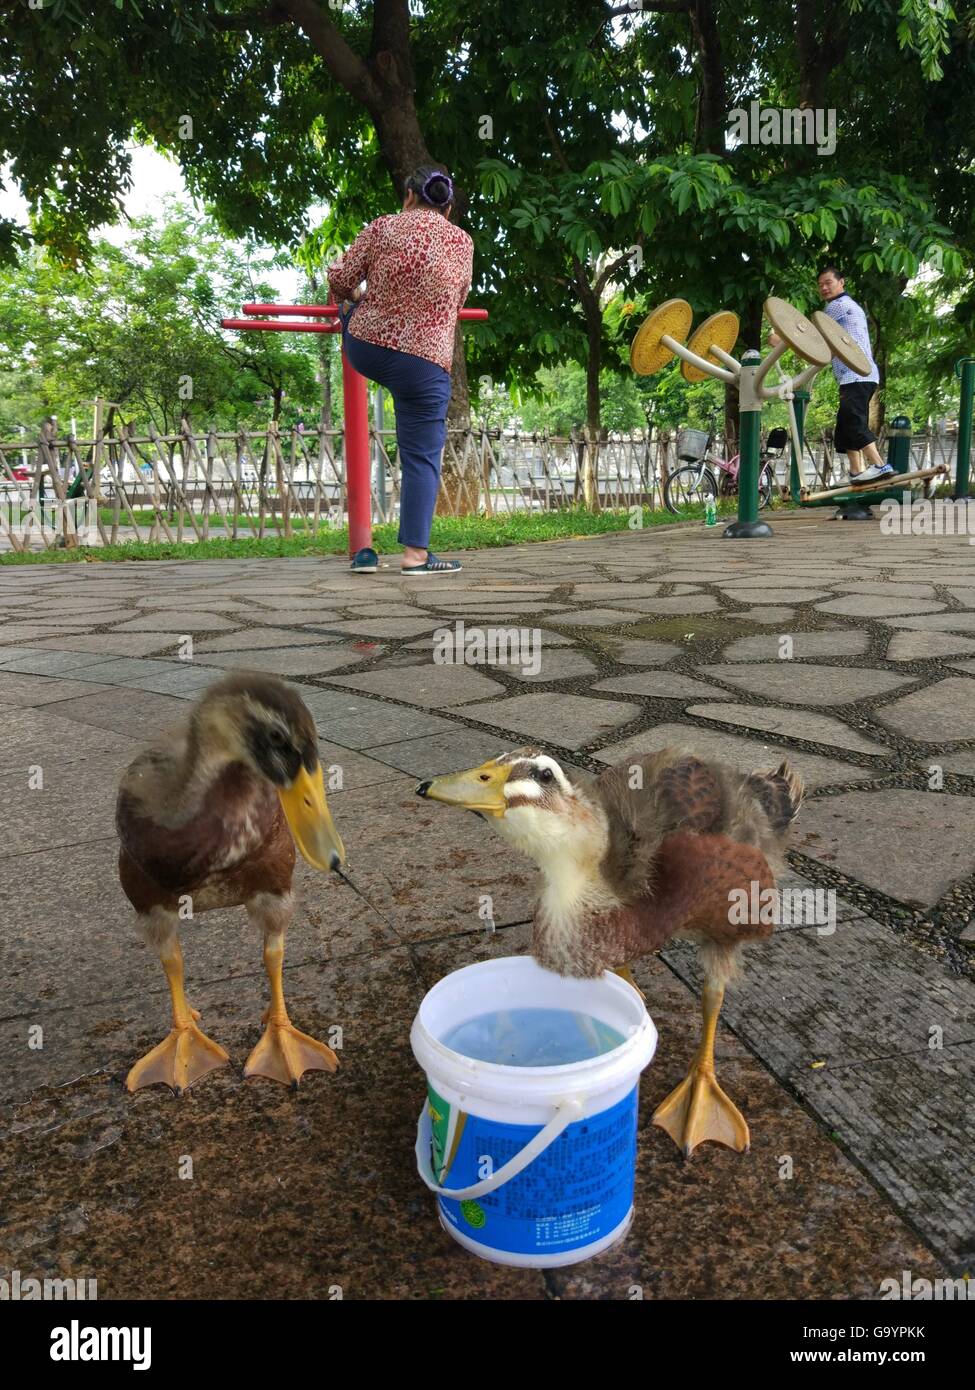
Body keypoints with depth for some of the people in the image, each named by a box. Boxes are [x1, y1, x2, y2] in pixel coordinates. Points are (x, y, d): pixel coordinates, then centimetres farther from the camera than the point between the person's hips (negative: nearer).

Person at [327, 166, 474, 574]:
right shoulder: (463, 243, 7)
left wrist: (342, 282, 28)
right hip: (422, 364, -1)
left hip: (364, 348, 1)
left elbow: (341, 281, 4)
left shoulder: (383, 227, 3)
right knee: (421, 458, 2)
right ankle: (415, 553, 0)